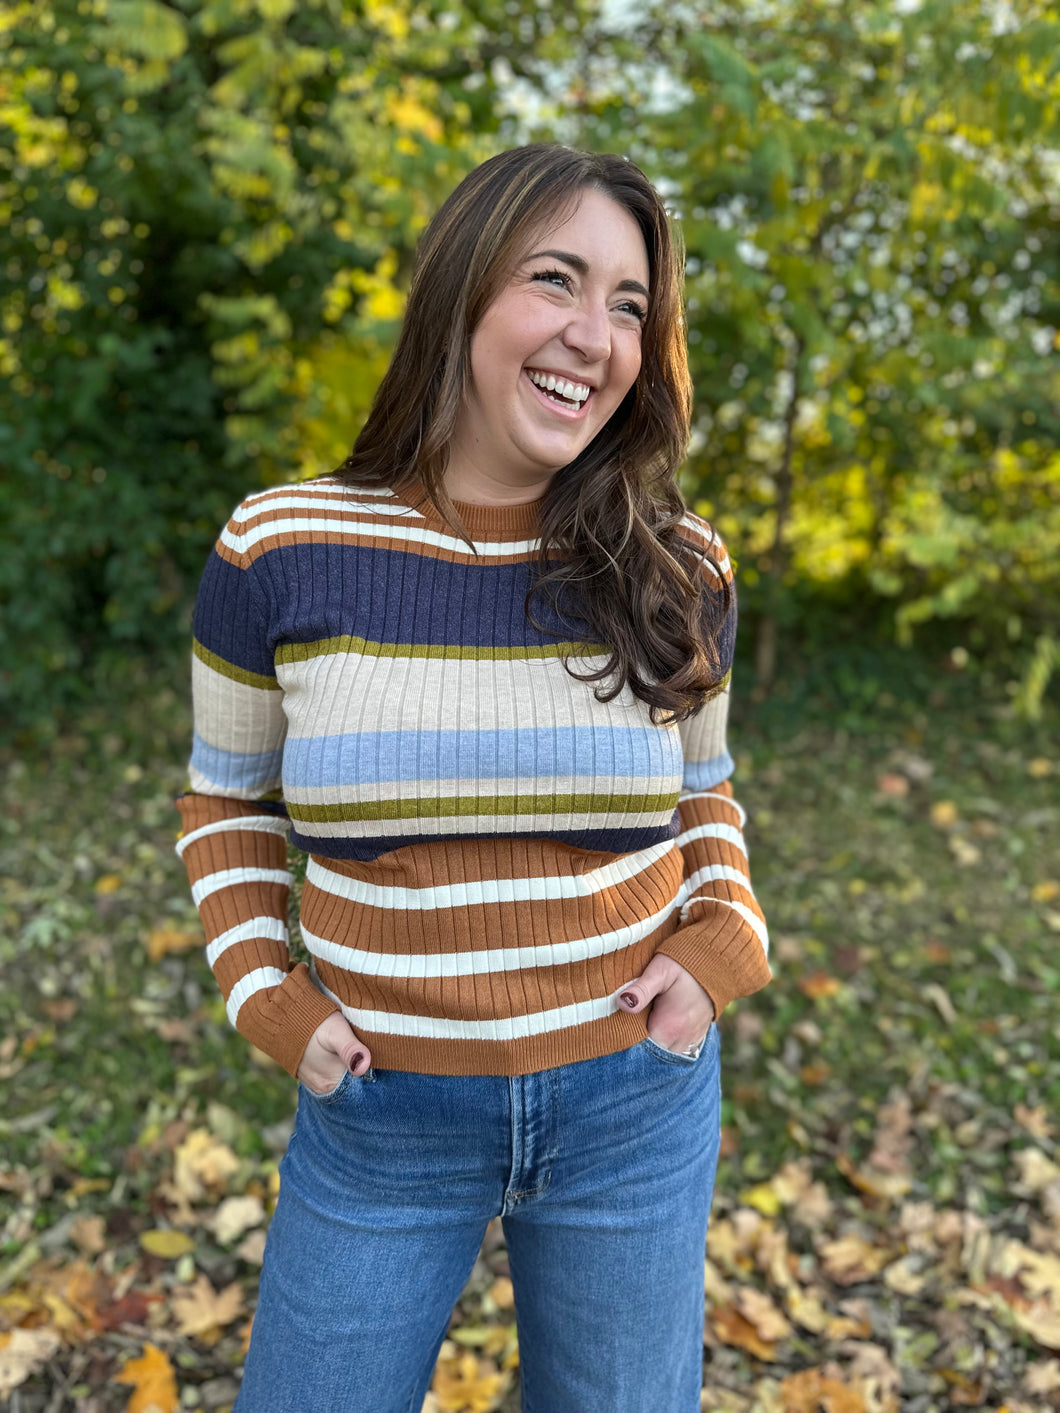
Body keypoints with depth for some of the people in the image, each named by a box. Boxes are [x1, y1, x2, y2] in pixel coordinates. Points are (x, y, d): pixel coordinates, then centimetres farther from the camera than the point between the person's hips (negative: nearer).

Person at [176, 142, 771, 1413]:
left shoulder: (674, 572, -7)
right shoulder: (279, 554, -11)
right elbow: (228, 802, 4)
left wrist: (722, 947, -7)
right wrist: (268, 999, -7)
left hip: (634, 1099, 1)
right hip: (376, 1115, 0)